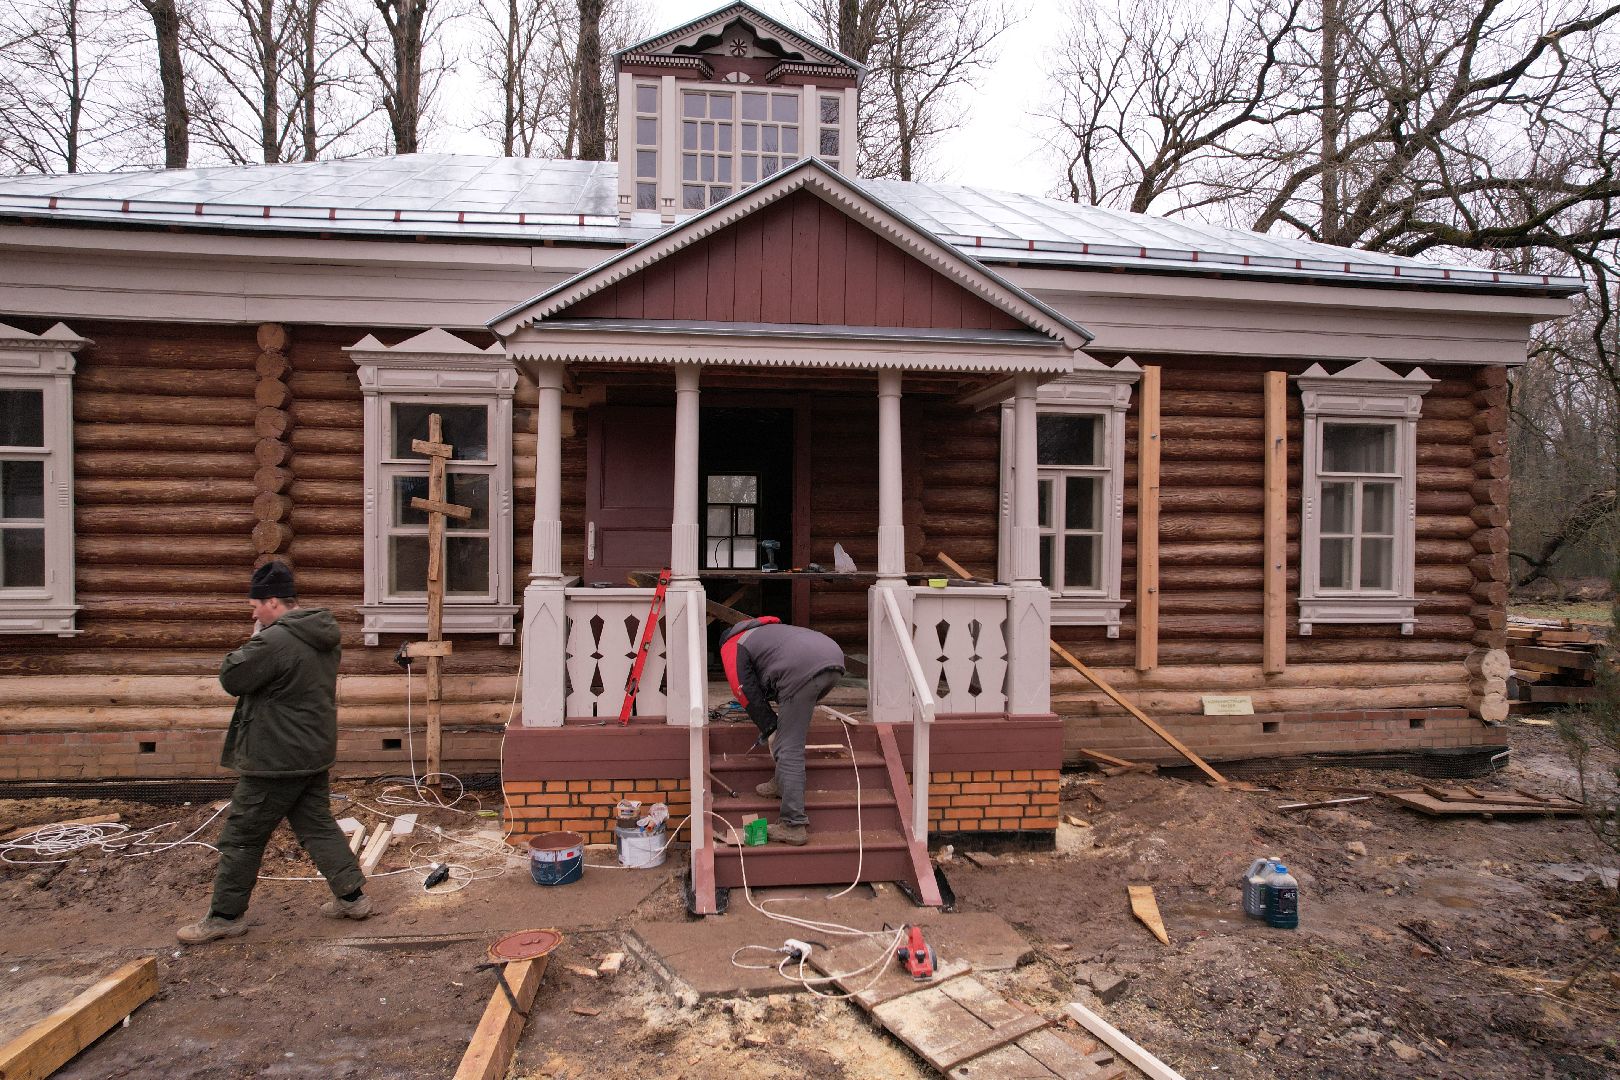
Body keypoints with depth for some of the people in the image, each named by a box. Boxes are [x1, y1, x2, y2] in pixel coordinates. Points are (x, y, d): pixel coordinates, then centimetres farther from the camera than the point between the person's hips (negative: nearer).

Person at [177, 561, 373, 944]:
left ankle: (226, 916, 19)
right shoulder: (324, 638, 8)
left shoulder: (274, 641, -23)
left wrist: (253, 640, -1)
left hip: (275, 761, -9)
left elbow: (231, 679, -13)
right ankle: (352, 895, 17)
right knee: (318, 826, 16)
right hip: (316, 754, 9)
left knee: (241, 837, 6)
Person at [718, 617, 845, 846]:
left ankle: (794, 826, -3)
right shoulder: (765, 631, 43)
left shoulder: (732, 648, 21)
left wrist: (770, 731, 18)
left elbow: (749, 694, 12)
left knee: (789, 749, -2)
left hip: (804, 672, -8)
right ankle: (782, 784, 33)